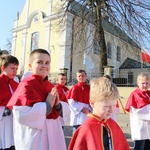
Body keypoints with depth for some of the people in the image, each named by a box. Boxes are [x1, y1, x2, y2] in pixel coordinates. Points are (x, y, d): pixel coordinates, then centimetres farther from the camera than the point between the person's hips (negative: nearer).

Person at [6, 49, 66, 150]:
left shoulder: (51, 87, 5)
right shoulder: (26, 84, -14)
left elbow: (65, 110, 12)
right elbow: (21, 114, -25)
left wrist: (58, 105, -10)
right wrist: (47, 105, -19)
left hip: (53, 134, 7)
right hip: (34, 137, -6)